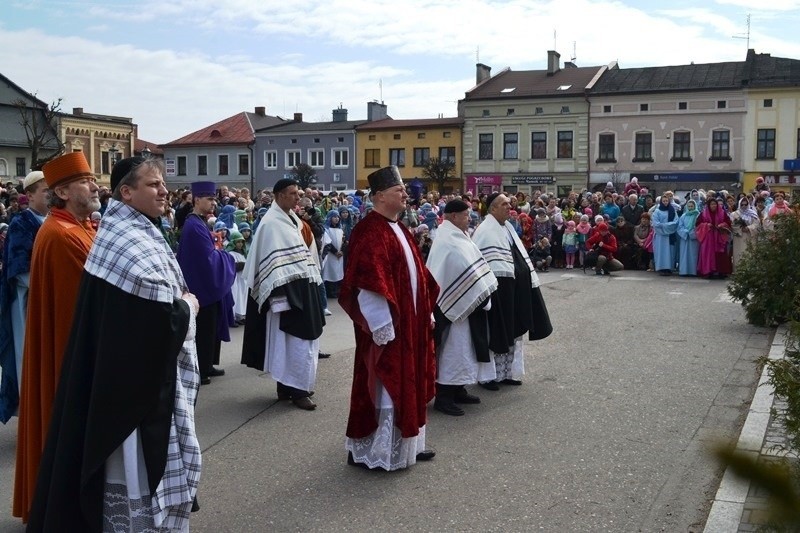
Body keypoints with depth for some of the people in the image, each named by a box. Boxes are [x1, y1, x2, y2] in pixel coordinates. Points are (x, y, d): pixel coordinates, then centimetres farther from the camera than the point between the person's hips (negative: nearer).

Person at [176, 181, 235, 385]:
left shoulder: (198, 223, 12)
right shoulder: (195, 226, -21)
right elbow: (210, 258, -24)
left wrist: (217, 249, 2)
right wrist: (222, 251, -6)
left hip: (205, 285, 11)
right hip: (204, 287, -11)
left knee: (210, 328, 17)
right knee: (204, 330, -1)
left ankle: (206, 366, 26)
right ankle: (199, 371, 8)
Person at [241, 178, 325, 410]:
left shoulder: (292, 219, 15)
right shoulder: (272, 223, -14)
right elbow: (273, 263, -19)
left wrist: (310, 286, 16)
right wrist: (281, 296, -24)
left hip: (302, 286, 10)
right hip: (287, 289, -10)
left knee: (303, 339, 13)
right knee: (296, 341, -6)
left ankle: (287, 385, 22)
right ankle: (296, 389, 3)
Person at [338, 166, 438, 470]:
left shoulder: (399, 229, 14)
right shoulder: (369, 232, -18)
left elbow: (416, 274, 19)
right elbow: (369, 284, -24)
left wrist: (427, 311, 17)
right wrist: (383, 326, -26)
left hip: (409, 322, 10)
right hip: (387, 325, -10)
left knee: (406, 384, 17)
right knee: (384, 385, -2)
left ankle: (404, 445, 29)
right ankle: (370, 451, 10)